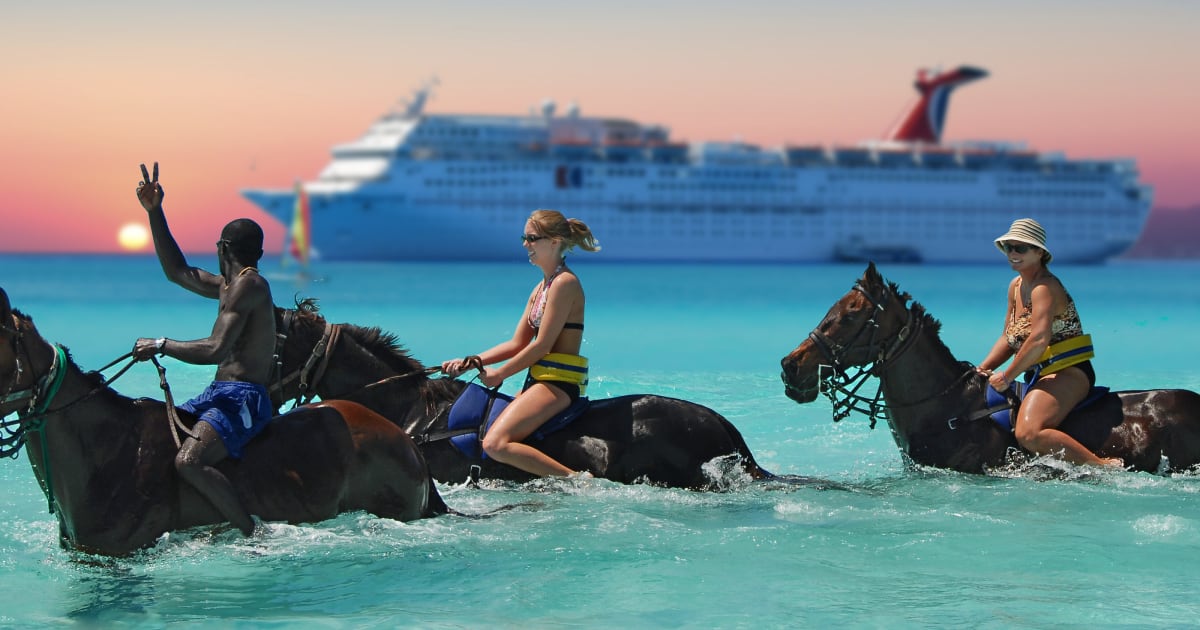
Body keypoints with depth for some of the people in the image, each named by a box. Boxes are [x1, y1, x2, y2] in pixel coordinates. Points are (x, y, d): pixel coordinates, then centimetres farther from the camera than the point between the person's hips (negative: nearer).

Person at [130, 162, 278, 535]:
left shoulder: (248, 284, -12)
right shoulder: (228, 286, 18)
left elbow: (216, 351, -22)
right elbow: (178, 272, 29)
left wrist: (161, 345, -10)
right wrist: (154, 214, 25)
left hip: (244, 399, -11)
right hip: (222, 393, 11)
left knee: (189, 461, -33)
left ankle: (255, 537, -31)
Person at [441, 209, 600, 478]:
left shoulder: (565, 282, -13)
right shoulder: (542, 287, 17)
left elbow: (542, 346, -16)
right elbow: (517, 344, 17)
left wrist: (499, 374, -7)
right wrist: (469, 363, 6)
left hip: (559, 382, -10)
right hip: (540, 380, 10)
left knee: (495, 444, -27)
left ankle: (577, 480, -26)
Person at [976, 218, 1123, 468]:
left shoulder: (1044, 288, -15)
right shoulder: (1016, 286, 16)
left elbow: (1039, 340, -27)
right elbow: (1008, 339, 21)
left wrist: (1006, 377, -19)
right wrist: (982, 370, 6)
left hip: (1067, 373, -11)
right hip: (1040, 376, 11)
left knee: (1028, 434, -33)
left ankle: (1104, 466, -31)